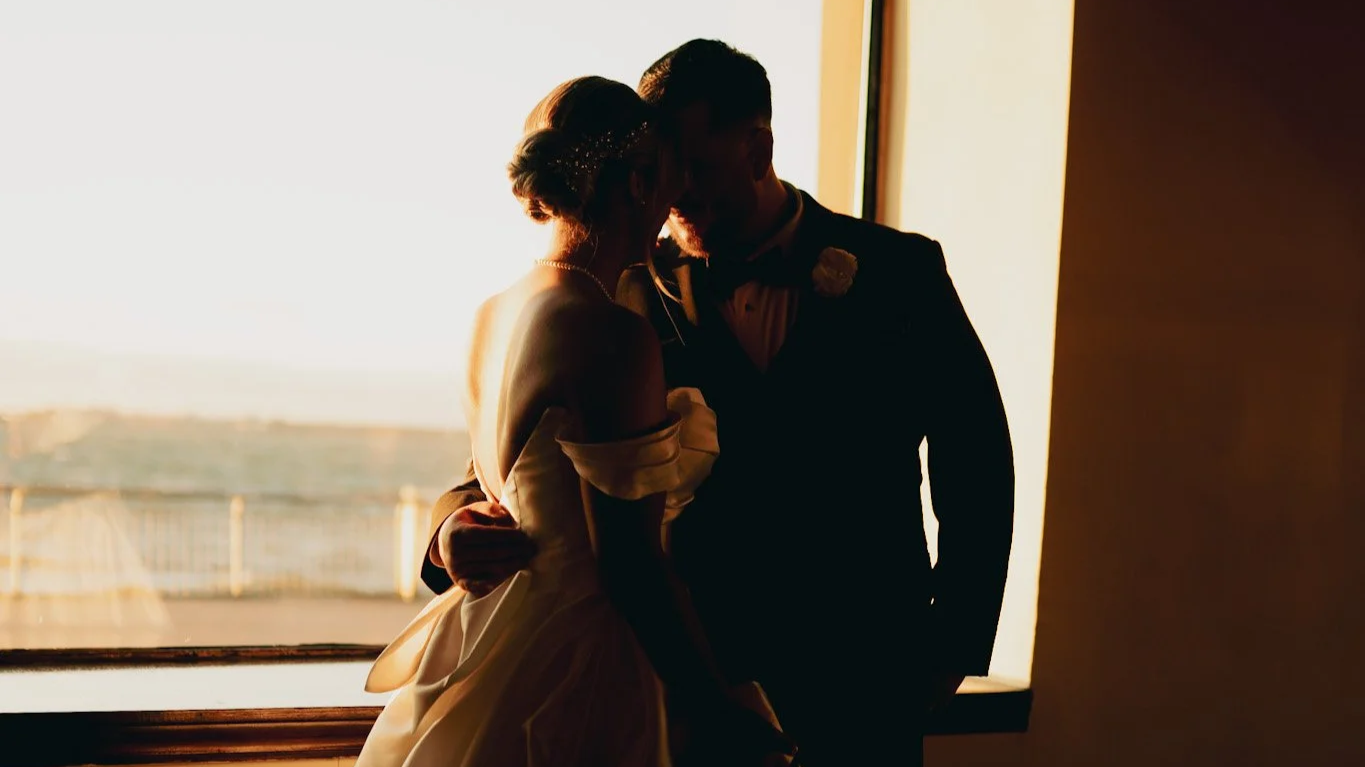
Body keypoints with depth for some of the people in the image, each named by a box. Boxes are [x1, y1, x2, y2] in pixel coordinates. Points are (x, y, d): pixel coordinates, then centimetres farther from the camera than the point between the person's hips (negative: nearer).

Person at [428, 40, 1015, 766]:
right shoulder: (639, 294, -2)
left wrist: (954, 648, 0)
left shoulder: (900, 271, -1)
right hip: (695, 674, 1)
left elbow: (976, 460, 3)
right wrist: (455, 526, -22)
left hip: (859, 687, 0)